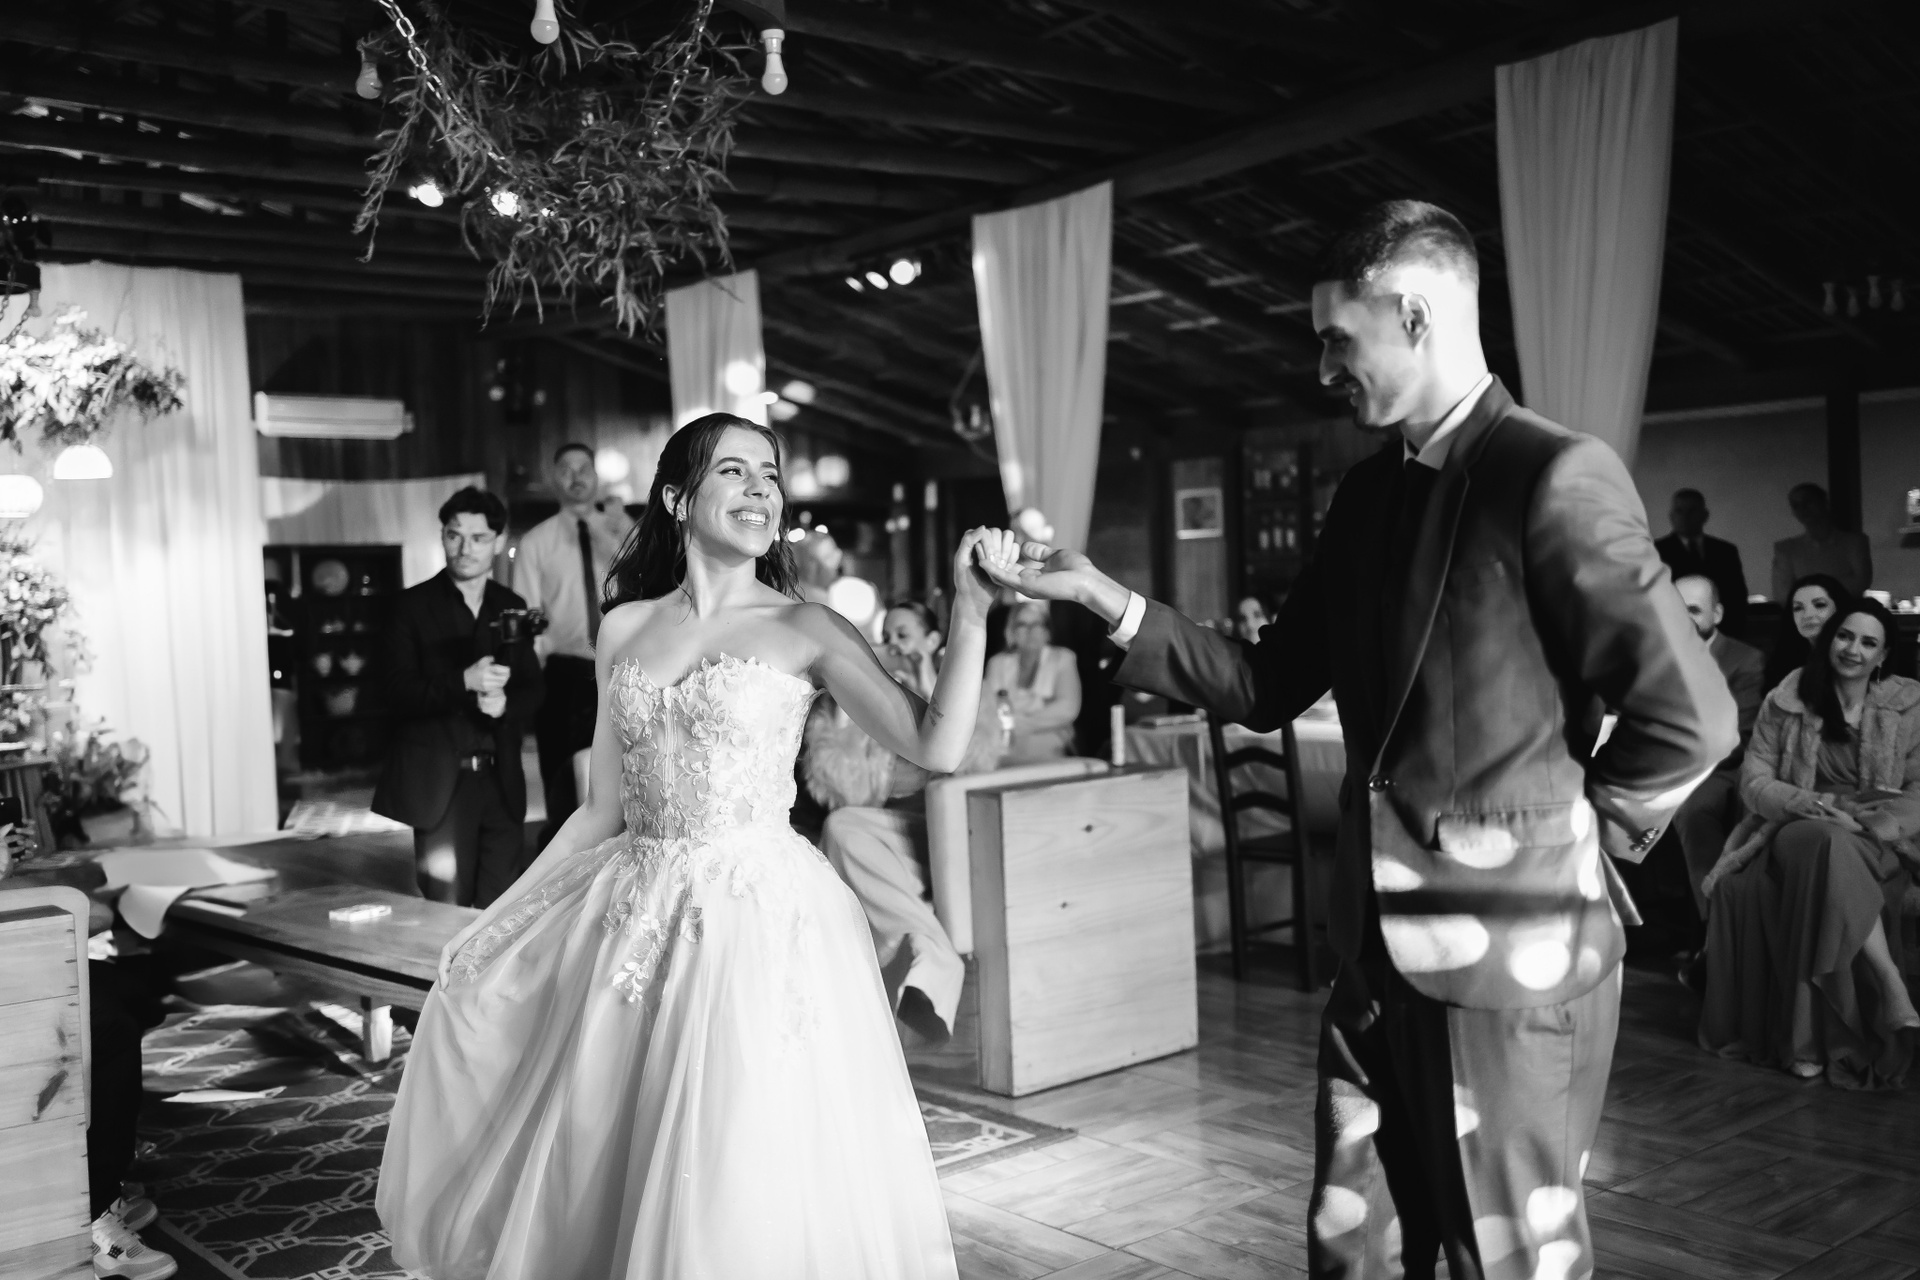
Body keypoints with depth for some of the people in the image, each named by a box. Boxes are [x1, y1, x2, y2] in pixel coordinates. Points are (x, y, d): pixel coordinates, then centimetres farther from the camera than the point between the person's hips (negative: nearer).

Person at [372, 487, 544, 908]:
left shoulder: (511, 607, 11)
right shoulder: (413, 605, 0)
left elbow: (532, 690, 10)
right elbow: (398, 691, -9)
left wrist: (505, 703, -13)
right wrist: (464, 681, -24)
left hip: (501, 780, 4)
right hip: (441, 782, -3)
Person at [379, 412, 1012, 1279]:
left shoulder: (804, 630, -3)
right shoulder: (625, 628, 8)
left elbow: (935, 747, -14)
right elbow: (603, 807, 11)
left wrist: (970, 610, -23)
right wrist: (495, 930, 12)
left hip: (758, 922, -4)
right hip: (632, 926, 5)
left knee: (751, 1184, -5)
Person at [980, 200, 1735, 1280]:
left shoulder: (1554, 476, -15)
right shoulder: (1370, 493, 10)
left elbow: (1691, 715, -16)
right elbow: (1268, 687, 10)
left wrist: (1576, 837, -4)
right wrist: (1109, 600, 2)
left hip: (1513, 946, -7)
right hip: (1381, 947, 7)